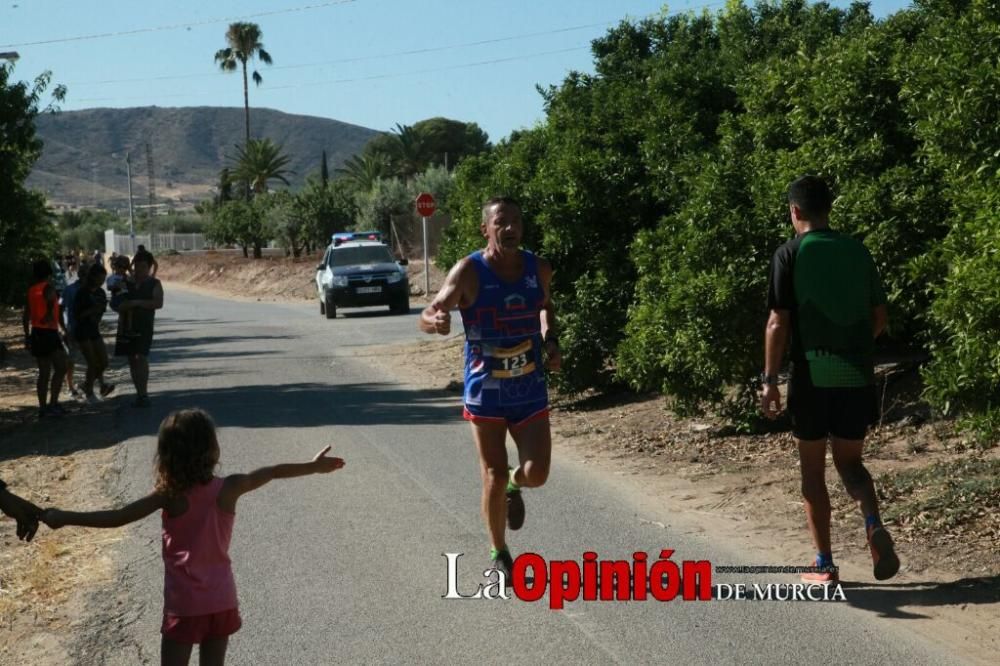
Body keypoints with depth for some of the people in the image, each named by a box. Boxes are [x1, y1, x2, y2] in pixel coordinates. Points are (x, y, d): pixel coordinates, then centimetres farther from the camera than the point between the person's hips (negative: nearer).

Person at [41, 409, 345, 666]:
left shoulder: (169, 494, -12)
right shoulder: (229, 488, -6)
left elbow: (117, 518, -14)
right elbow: (273, 471, 10)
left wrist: (64, 518, -7)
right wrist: (313, 466, 25)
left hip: (184, 604, -3)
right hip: (222, 601, 3)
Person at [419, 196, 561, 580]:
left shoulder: (539, 270, -2)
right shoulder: (469, 272, -15)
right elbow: (427, 317, -22)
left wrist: (550, 340, 3)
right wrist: (436, 321, -46)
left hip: (530, 390, 3)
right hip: (485, 391, -3)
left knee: (536, 473, -5)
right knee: (494, 476, 2)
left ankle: (515, 488, 33)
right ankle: (499, 553, 22)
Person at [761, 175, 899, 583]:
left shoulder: (790, 254, -5)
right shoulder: (858, 251, 7)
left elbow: (778, 323, -10)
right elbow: (880, 319, 11)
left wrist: (769, 380, -5)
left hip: (813, 375, -3)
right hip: (857, 375, 3)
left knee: (813, 470, 8)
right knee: (849, 462, 16)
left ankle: (825, 566, 10)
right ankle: (874, 526, -11)